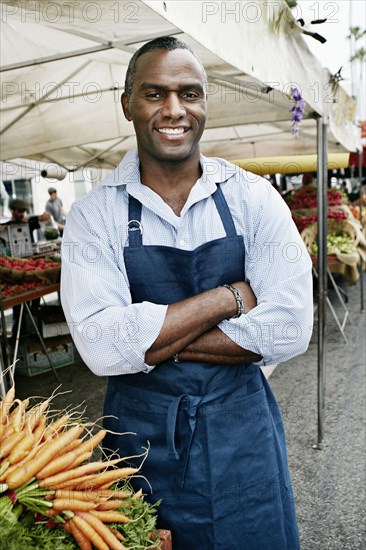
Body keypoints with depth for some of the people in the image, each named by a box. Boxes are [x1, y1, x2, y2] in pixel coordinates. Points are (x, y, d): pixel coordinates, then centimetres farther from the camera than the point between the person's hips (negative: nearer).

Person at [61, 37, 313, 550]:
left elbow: (289, 330, -15)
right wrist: (232, 296, -18)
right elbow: (102, 348, -19)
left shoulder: (253, 198, -7)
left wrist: (155, 342, -17)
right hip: (141, 436, 0)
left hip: (242, 431, 1)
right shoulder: (94, 214, -8)